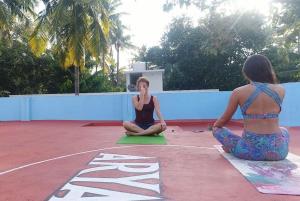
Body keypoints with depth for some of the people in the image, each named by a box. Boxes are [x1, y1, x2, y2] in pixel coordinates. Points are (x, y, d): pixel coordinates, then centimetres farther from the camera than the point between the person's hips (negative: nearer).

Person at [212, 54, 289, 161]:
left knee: (217, 129, 18)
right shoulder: (280, 90, 4)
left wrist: (215, 126, 30)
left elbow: (224, 119, 8)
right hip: (277, 151, 3)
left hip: (250, 151, -2)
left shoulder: (238, 92, -4)